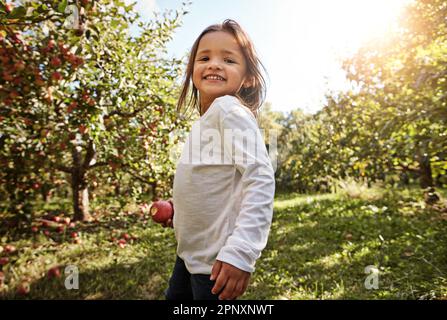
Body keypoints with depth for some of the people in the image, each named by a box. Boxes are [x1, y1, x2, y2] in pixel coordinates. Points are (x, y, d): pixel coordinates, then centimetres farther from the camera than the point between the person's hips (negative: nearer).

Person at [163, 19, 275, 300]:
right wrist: (179, 210, 20)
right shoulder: (205, 120, 8)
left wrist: (241, 251, -32)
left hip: (217, 259, -9)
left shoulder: (229, 109, -18)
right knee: (175, 297, 26)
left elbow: (260, 178, -27)